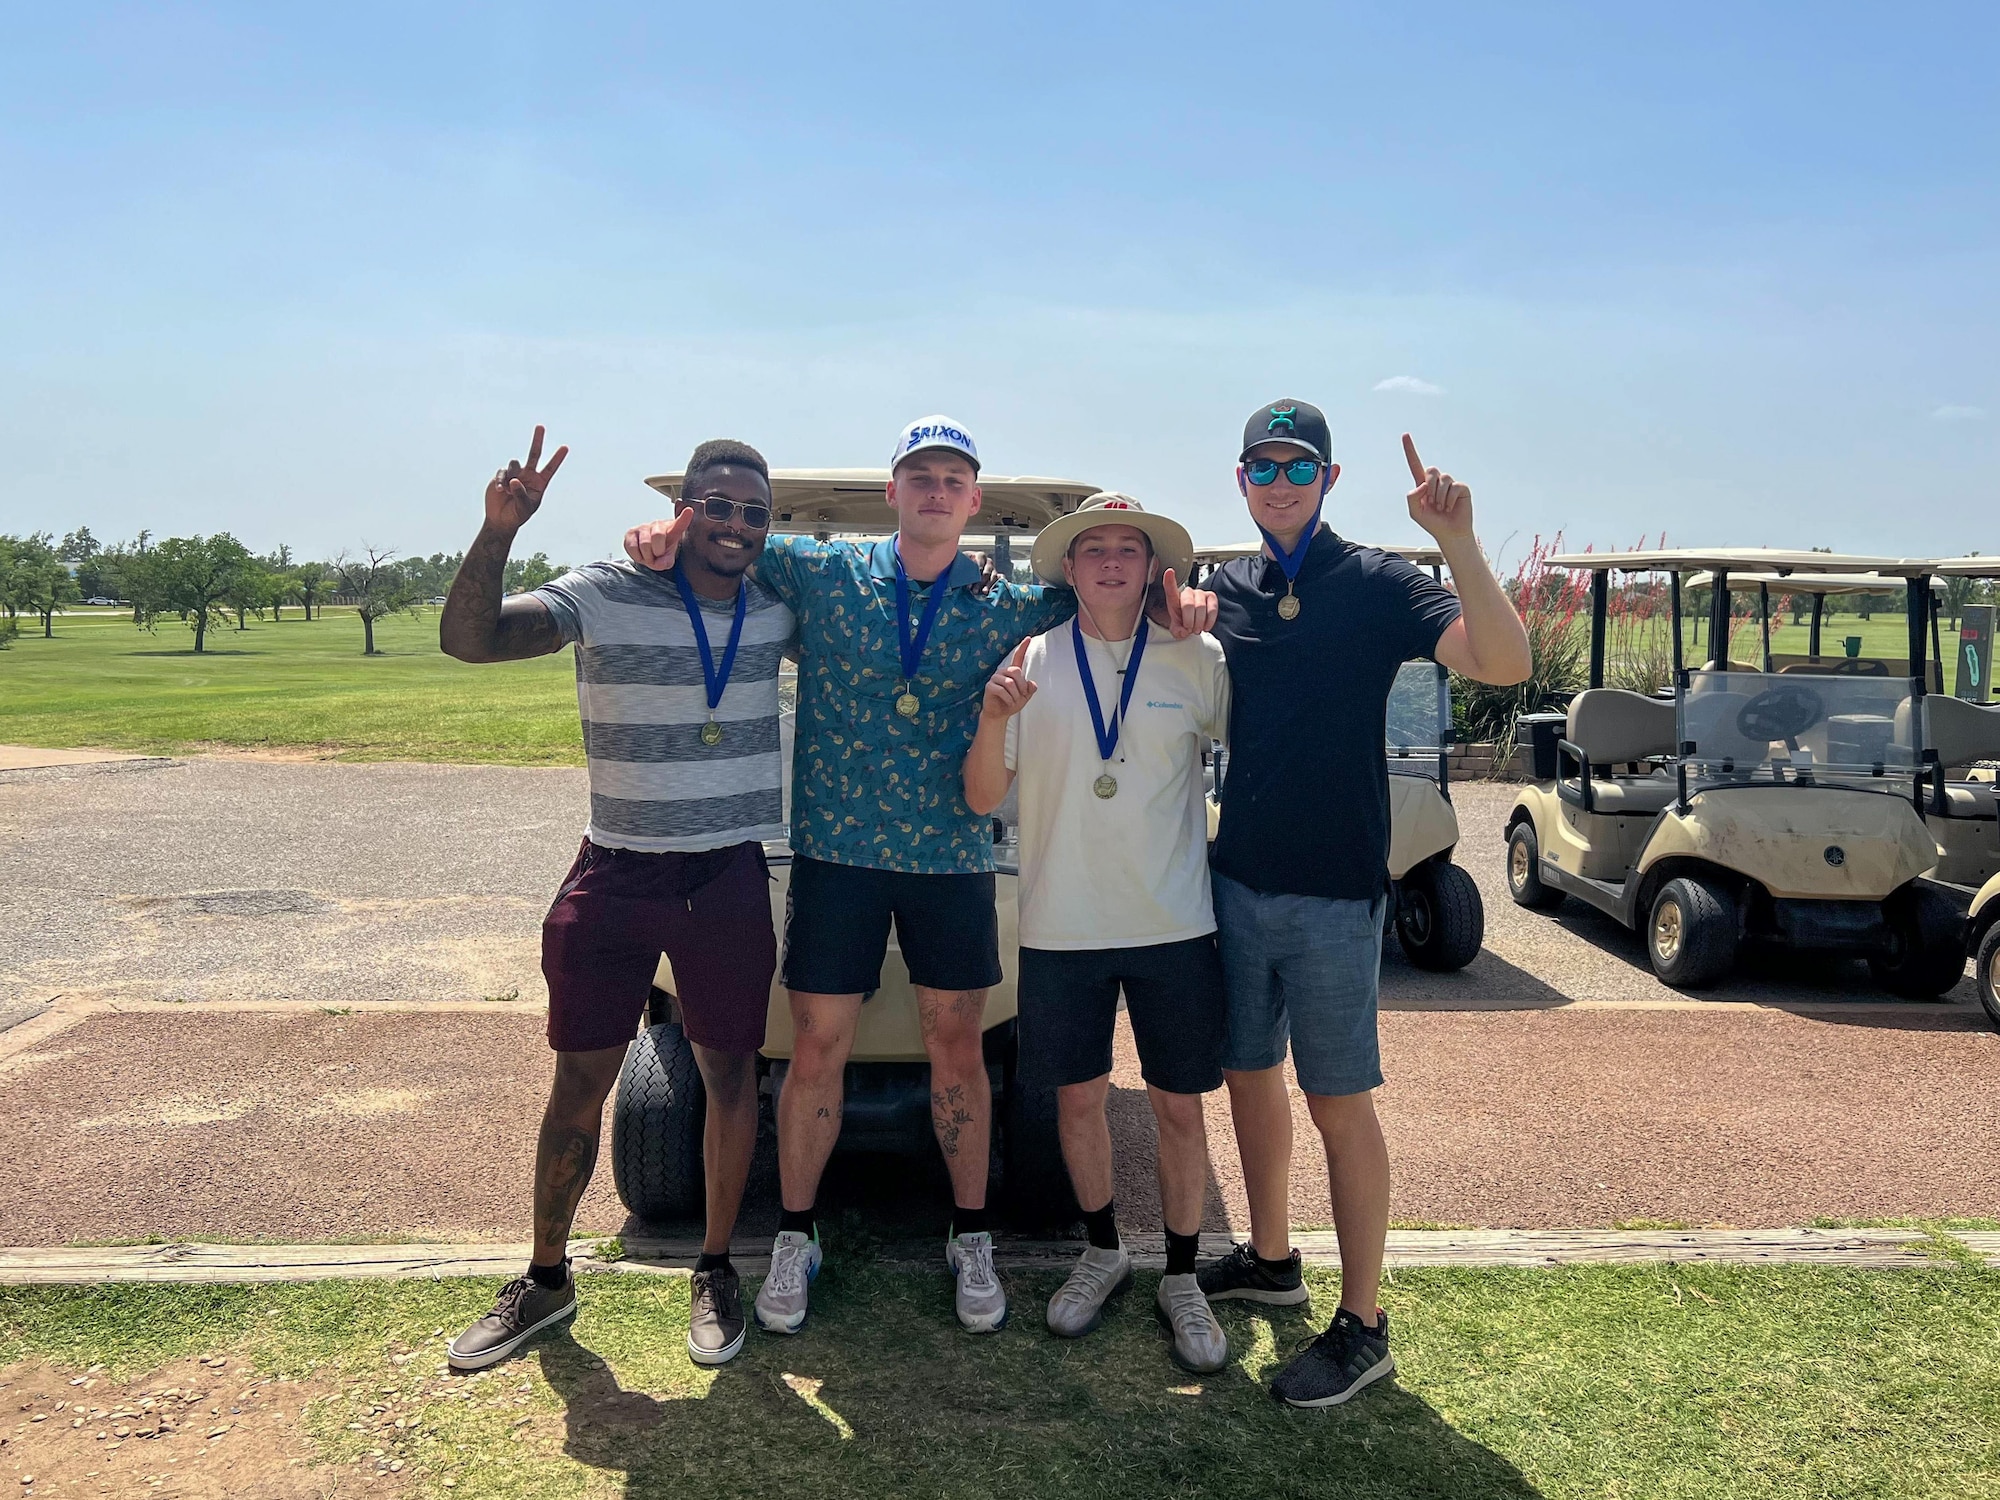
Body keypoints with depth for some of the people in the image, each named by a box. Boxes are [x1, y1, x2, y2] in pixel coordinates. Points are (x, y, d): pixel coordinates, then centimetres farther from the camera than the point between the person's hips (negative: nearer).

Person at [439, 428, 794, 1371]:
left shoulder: (778, 610, 3)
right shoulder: (606, 596, -6)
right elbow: (469, 639, -16)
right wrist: (498, 530, -32)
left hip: (728, 877, 2)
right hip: (615, 874, -1)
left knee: (729, 1073, 8)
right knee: (579, 1082, 7)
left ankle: (715, 1271, 27)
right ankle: (545, 1279, 25)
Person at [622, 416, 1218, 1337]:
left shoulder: (1003, 605, 3)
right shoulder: (820, 571, 1)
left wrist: (1176, 596, -9)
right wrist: (667, 534, -11)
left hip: (953, 857, 1)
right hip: (836, 849, -1)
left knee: (958, 1049, 8)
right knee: (817, 1048, 5)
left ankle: (971, 1242, 25)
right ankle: (794, 1239, 24)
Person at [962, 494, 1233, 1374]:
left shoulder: (1198, 662, -2)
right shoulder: (1030, 661, -1)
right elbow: (982, 800, -1)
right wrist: (993, 717, -20)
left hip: (1174, 926, 0)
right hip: (1062, 926, 1)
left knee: (1179, 1105, 7)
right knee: (1078, 1097, 13)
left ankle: (1181, 1279, 26)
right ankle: (1102, 1254, 36)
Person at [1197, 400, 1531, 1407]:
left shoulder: (1376, 584, -7)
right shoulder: (1225, 589, 7)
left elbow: (1503, 663, -19)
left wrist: (1457, 539, -30)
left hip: (1333, 890, -5)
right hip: (1237, 878, 5)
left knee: (1339, 1104, 1)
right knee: (1248, 1075, 16)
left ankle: (1361, 1326, 14)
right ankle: (1270, 1259, 36)